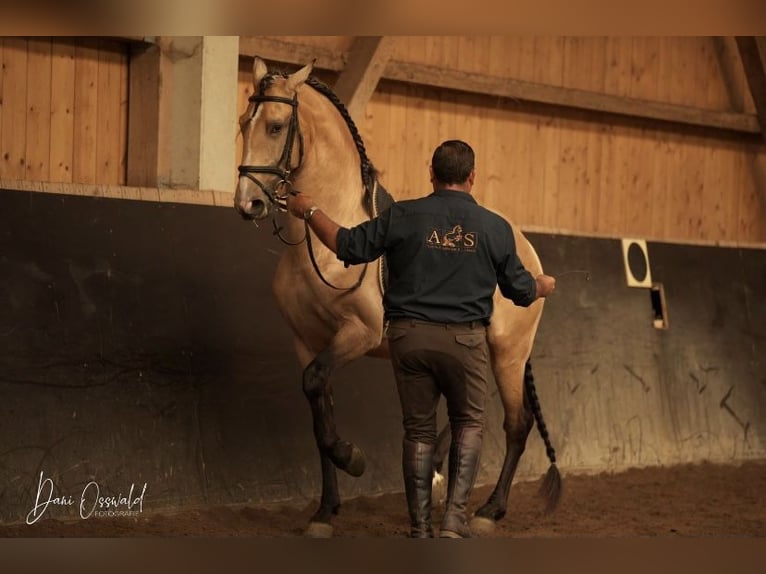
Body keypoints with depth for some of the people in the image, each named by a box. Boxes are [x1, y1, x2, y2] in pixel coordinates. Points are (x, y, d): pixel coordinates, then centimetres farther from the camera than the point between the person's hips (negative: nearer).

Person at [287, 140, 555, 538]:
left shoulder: (403, 216, -4)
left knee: (418, 430, 12)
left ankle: (420, 529, 15)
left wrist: (309, 211, 15)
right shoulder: (496, 228, 0)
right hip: (464, 339, -1)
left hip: (409, 336, 1)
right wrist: (543, 285, 35)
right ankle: (455, 517, 2)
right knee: (468, 423, 16)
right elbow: (520, 290, 11)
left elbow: (348, 246, 0)